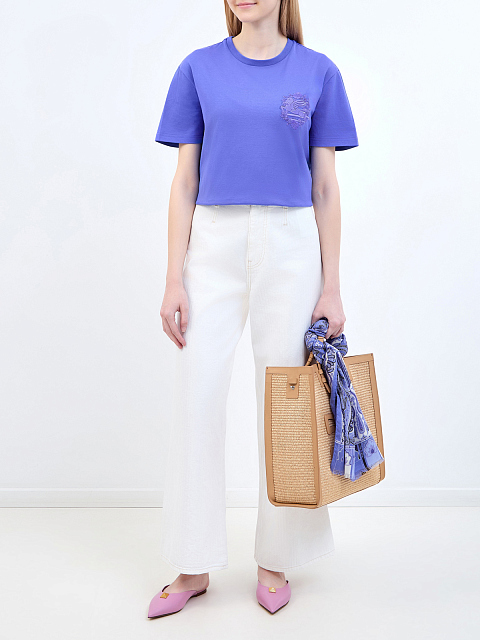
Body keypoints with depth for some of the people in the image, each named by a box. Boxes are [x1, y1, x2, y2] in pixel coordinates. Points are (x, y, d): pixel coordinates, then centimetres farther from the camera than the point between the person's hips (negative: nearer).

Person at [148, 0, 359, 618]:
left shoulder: (318, 72, 7)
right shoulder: (199, 68, 8)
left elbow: (325, 187, 5)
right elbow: (184, 181, 5)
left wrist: (330, 287, 0)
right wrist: (174, 280, -2)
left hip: (290, 248, 0)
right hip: (213, 247, 1)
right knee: (196, 398, -1)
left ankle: (275, 560, 21)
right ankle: (194, 567, 14)